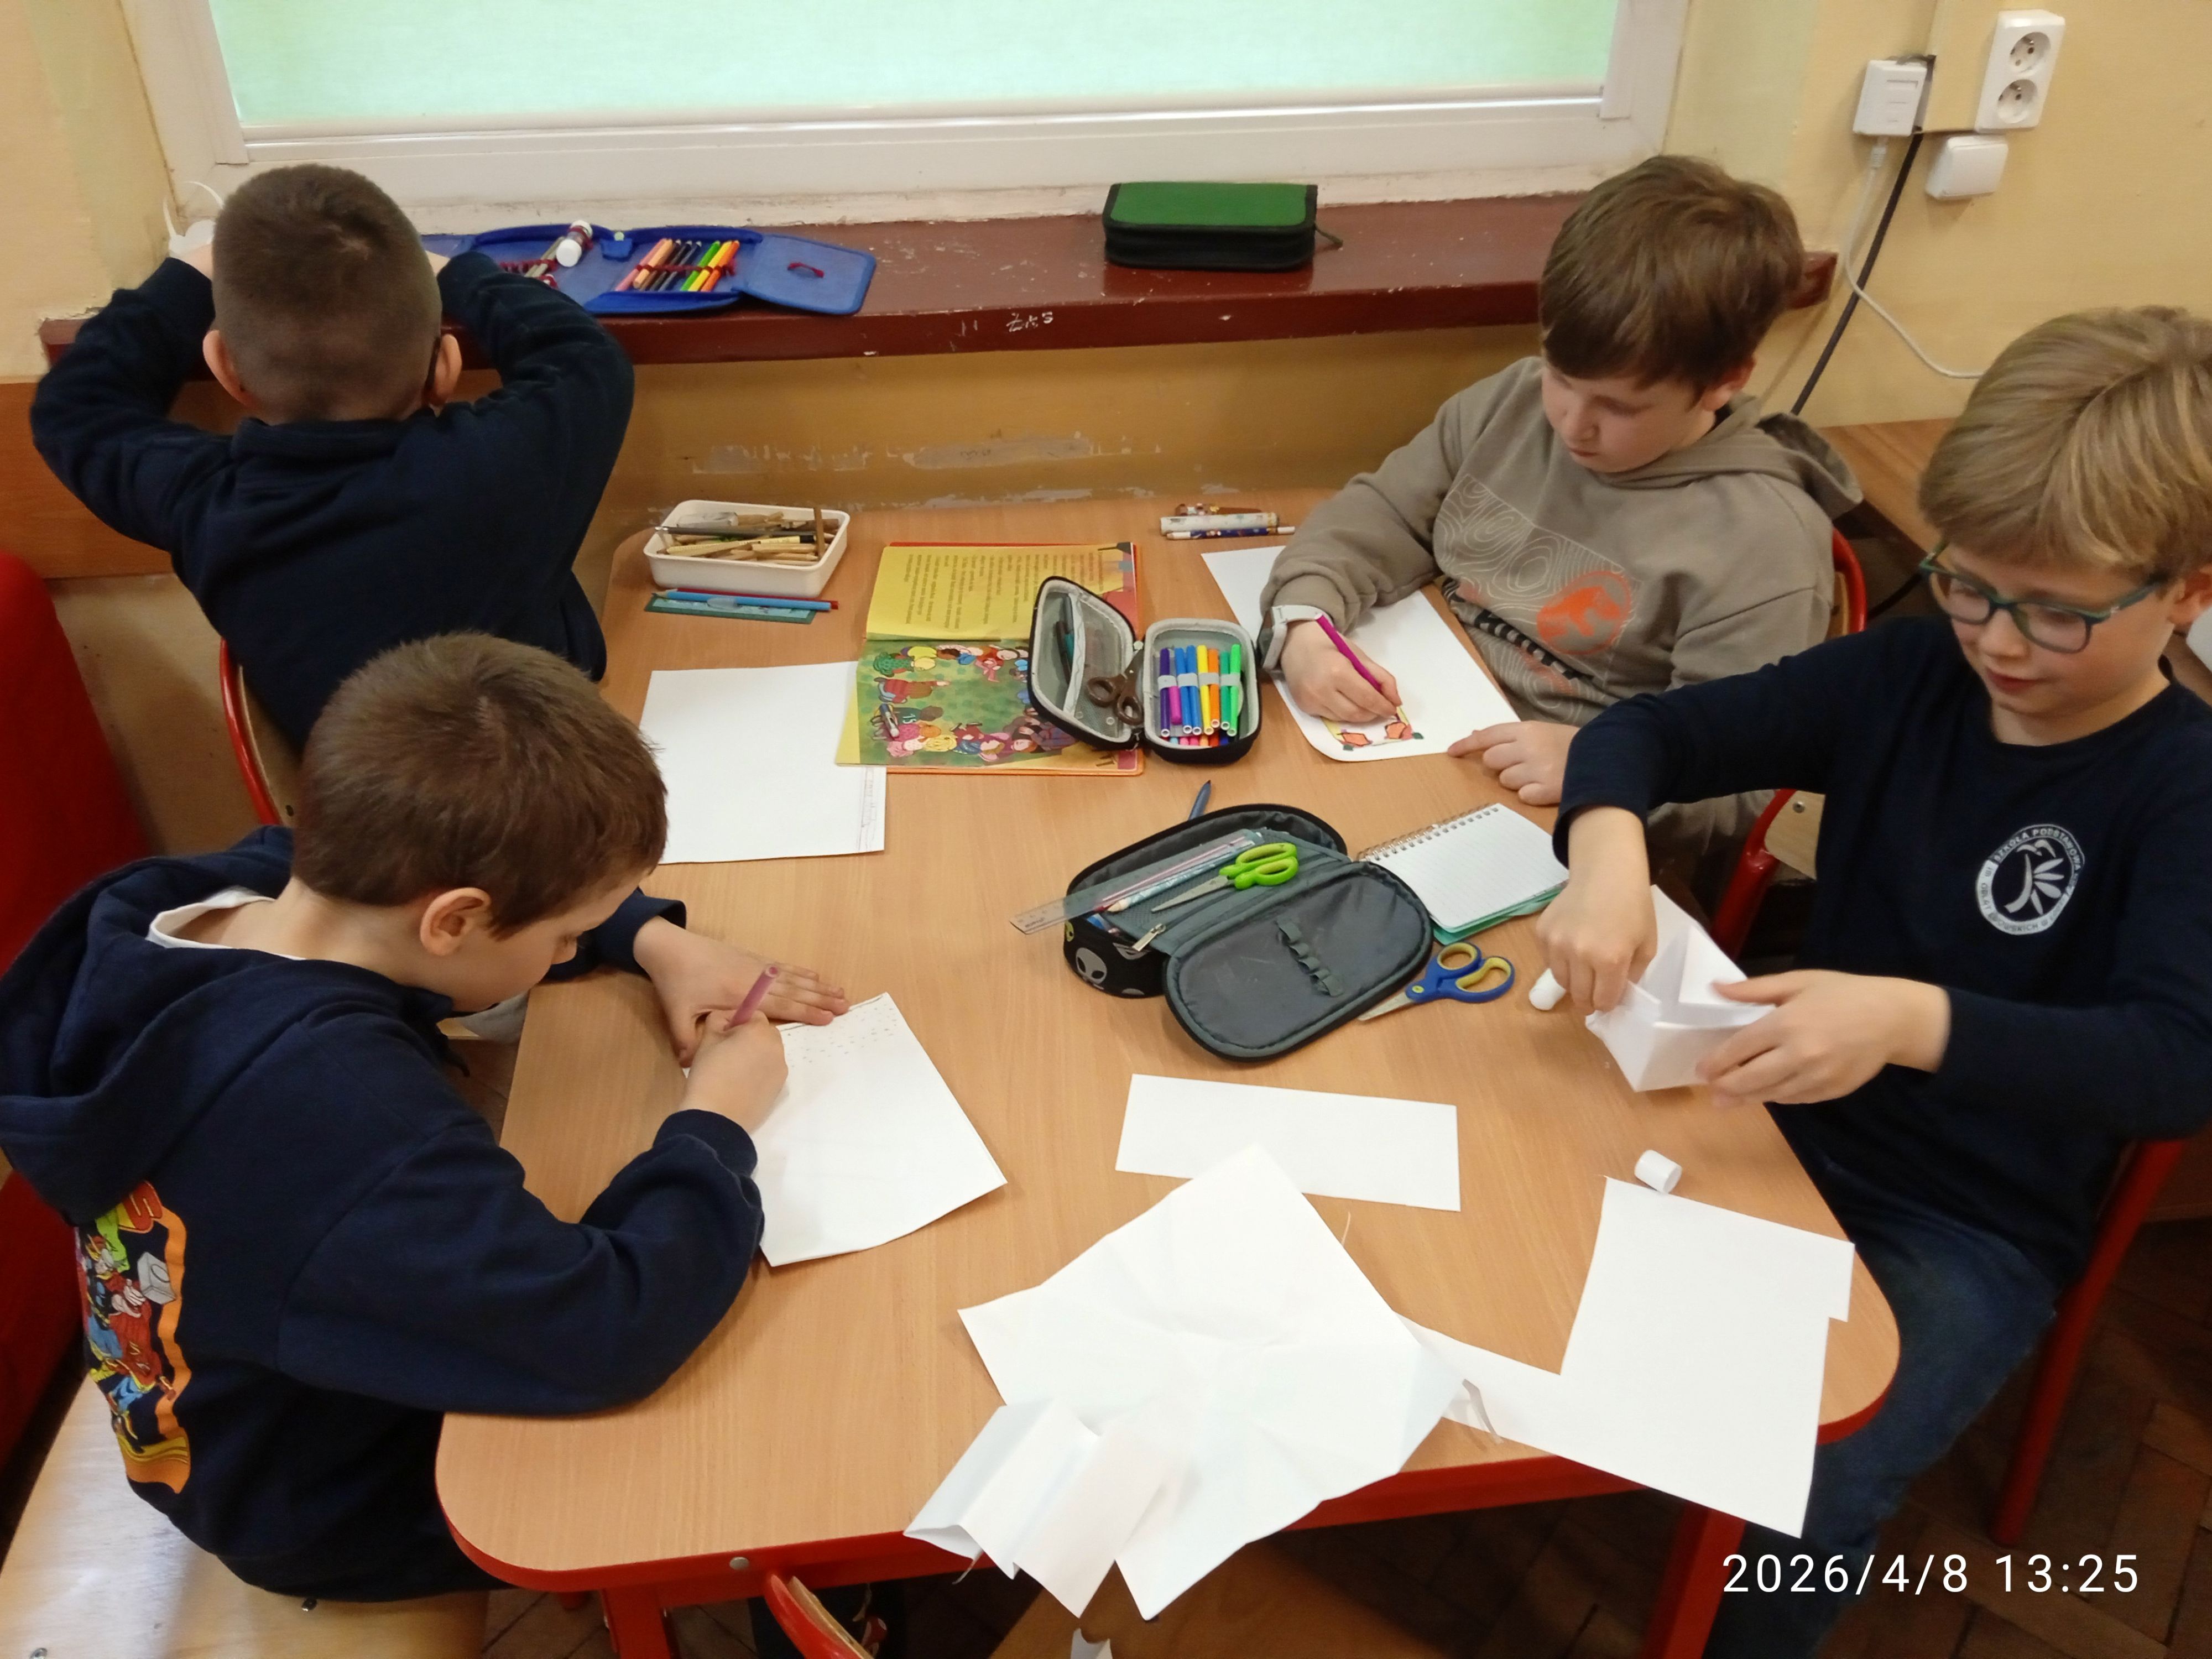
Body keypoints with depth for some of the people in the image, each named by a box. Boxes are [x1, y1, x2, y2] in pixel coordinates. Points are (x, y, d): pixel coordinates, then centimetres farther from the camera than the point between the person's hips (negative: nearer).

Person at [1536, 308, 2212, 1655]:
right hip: (1786, 1127, 4)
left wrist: (1911, 1022, -45)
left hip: (1972, 1231, -4)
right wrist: (1609, 849, -27)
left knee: (1800, 1508, -25)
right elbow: (1653, 730, -4)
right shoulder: (1909, 675, -4)